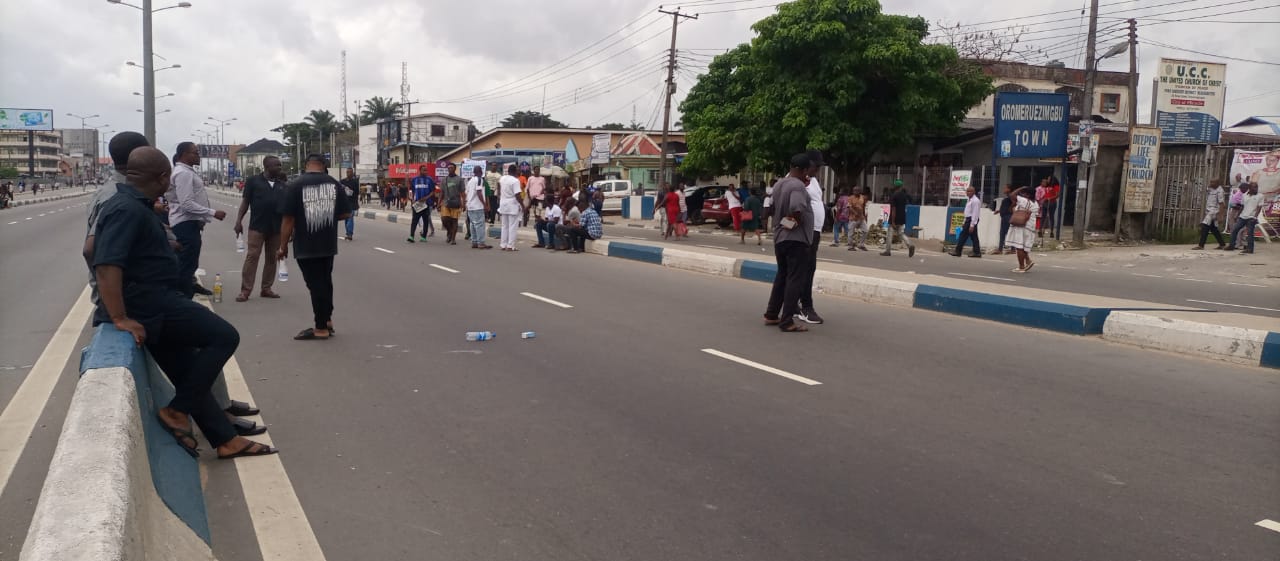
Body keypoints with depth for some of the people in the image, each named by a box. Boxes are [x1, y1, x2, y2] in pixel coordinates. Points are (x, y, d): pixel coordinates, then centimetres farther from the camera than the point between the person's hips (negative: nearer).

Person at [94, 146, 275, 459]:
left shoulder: (132, 205, 16)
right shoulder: (128, 210, -18)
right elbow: (107, 266, -29)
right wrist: (120, 318, -30)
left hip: (155, 300, 11)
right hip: (149, 303, -11)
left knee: (189, 374, 13)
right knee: (224, 337, -12)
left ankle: (226, 440, 20)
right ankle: (177, 411, -7)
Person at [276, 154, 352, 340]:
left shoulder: (295, 186, -10)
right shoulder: (334, 184, 2)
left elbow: (288, 219, -12)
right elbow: (346, 213, 5)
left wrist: (283, 246, -4)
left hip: (306, 246, -4)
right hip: (328, 244, 4)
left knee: (315, 284, 1)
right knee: (326, 281, 19)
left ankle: (321, 328, 8)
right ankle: (327, 320, 28)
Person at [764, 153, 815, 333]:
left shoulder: (778, 184, 10)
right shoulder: (797, 186, -18)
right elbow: (796, 208, -34)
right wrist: (799, 221, -14)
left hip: (779, 237, 9)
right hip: (796, 239, -9)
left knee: (781, 276, 18)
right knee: (796, 279, -4)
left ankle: (771, 315, 21)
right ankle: (787, 321, -5)